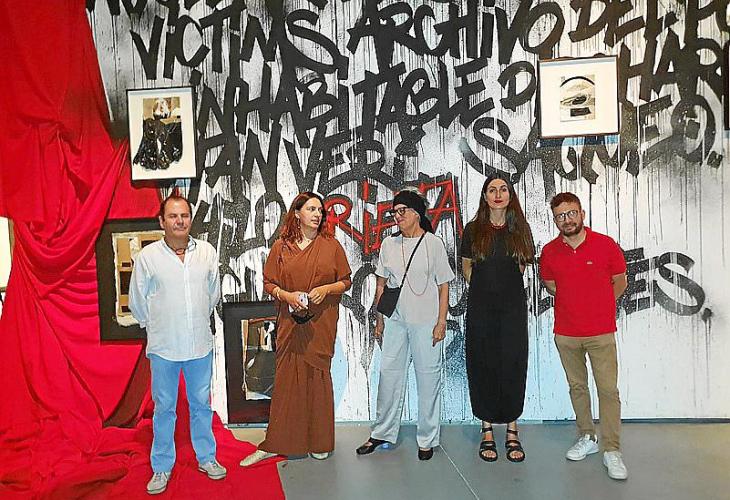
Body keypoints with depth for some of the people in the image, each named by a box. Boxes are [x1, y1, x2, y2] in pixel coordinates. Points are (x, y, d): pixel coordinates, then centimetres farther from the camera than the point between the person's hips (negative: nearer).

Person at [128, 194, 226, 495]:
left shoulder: (208, 252, -1)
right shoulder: (147, 256, -7)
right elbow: (137, 302, 3)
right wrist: (158, 326, 9)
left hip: (200, 344, 2)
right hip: (163, 346, -2)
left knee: (201, 405, 15)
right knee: (164, 408, 12)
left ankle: (206, 458, 33)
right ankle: (162, 468, 28)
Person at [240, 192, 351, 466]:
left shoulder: (331, 245, 3)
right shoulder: (281, 246, 4)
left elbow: (346, 281, 6)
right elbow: (268, 283, 6)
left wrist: (326, 289, -13)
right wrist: (286, 295, -12)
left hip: (321, 322, 0)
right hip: (290, 321, 0)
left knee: (318, 377, 6)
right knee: (286, 378, 2)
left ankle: (319, 443, 21)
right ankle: (274, 444, 13)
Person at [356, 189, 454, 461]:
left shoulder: (433, 243, -2)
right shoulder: (389, 244, 8)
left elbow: (443, 286, -1)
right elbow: (381, 284, 13)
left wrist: (441, 322, -6)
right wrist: (379, 318, 10)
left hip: (426, 321, -3)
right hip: (395, 319, 3)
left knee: (428, 376, 4)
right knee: (389, 373, 8)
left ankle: (427, 439, 18)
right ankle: (382, 432, 23)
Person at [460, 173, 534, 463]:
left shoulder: (520, 229, 7)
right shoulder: (473, 230, 3)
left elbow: (522, 267, 16)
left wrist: (504, 284, 11)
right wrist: (484, 287, 10)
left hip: (512, 307, 1)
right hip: (480, 308, 0)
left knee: (512, 365, 2)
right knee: (482, 366, 3)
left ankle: (512, 432, 16)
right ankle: (487, 431, 16)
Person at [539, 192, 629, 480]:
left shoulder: (606, 245, -7)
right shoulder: (549, 252, -2)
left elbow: (620, 282, 6)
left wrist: (599, 307, 8)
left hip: (601, 332, -2)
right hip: (566, 333, 3)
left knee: (608, 390, -1)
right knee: (576, 386, 14)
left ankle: (612, 451, 9)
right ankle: (586, 438, 30)